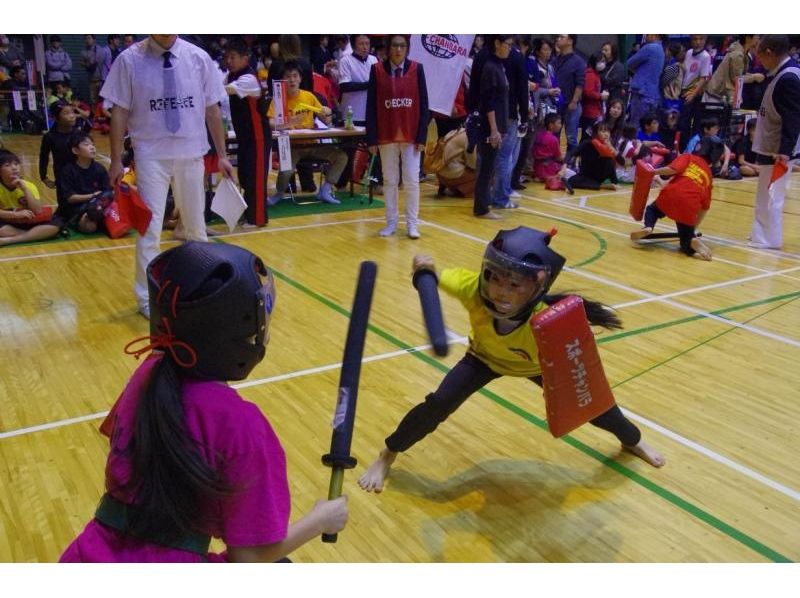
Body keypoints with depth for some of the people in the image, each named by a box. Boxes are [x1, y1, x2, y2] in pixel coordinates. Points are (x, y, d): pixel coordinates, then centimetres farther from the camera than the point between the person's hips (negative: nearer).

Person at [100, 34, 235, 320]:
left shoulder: (198, 58, -2)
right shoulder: (129, 60, -6)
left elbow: (212, 109, 4)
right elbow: (119, 112, -3)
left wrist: (222, 154, 4)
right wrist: (116, 160, -5)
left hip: (191, 153, 2)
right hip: (151, 155, -2)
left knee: (196, 225, 15)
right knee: (149, 227, -3)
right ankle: (147, 298, 11)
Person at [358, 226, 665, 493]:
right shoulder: (474, 287, -42)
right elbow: (434, 277, -27)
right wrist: (426, 268, -48)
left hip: (539, 364, 0)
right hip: (487, 356, 1)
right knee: (439, 404, -15)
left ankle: (634, 441, 49)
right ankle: (386, 456, 11)